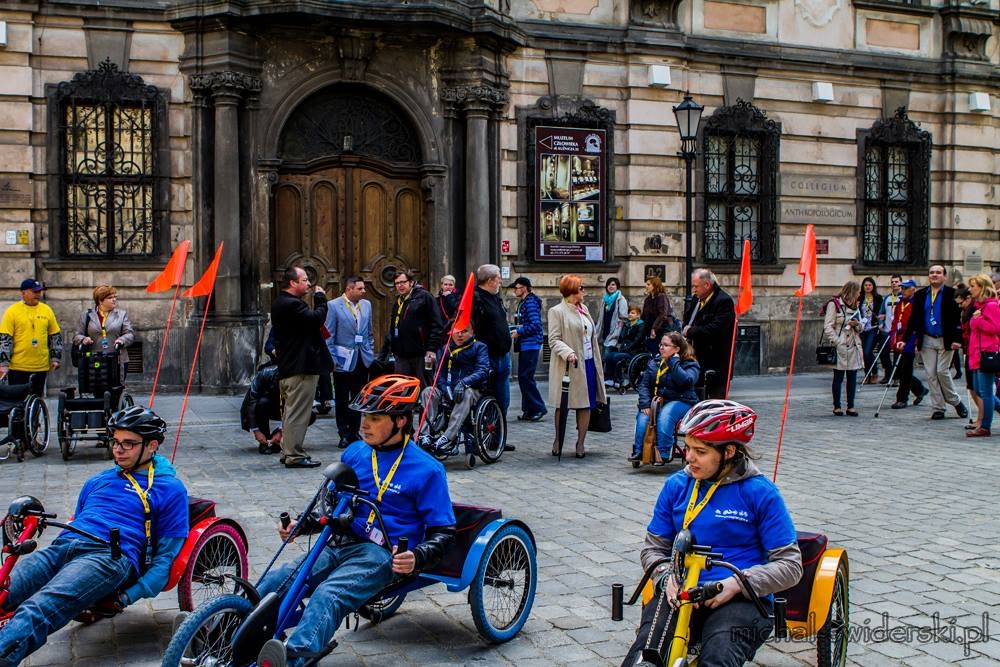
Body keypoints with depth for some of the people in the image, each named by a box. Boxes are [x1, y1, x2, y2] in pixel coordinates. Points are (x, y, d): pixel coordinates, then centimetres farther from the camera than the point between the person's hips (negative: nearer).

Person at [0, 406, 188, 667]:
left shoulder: (169, 489, 13)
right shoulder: (97, 481, 31)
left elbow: (165, 557, 7)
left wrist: (127, 596, -8)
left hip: (112, 556, -6)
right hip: (60, 547, 6)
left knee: (35, 611, -35)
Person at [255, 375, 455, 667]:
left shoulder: (426, 470, -3)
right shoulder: (354, 453, 14)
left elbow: (443, 532, -2)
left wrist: (417, 558, -22)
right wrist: (303, 524, 7)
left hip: (381, 554, -6)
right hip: (340, 544, 7)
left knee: (328, 595, -36)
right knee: (273, 582, -18)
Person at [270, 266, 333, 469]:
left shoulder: (280, 304, 17)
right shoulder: (292, 304, -17)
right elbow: (316, 319, -24)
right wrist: (320, 299, -11)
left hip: (287, 367, 11)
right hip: (301, 367, -11)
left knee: (290, 411, 17)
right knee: (298, 413, -7)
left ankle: (287, 451, 25)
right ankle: (294, 455, -4)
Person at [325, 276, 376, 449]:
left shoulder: (366, 305, 10)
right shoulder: (334, 306, -7)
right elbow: (329, 336, -7)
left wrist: (370, 354, 11)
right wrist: (332, 359, -10)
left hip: (362, 360, 5)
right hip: (344, 361, -5)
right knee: (342, 400, 4)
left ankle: (354, 433, 19)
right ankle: (344, 435, 12)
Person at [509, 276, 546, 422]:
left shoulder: (531, 302, -13)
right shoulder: (522, 303, 17)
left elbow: (535, 325, -22)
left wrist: (519, 332, -15)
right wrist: (515, 329, 5)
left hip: (530, 345, -10)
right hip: (524, 345, 10)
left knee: (526, 377, -10)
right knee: (523, 377, 11)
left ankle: (539, 408, -4)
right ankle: (529, 410, 16)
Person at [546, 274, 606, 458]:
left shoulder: (584, 309, 15)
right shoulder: (557, 312, -7)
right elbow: (553, 340, -12)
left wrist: (597, 363, 19)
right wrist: (568, 353, -28)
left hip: (588, 364, 7)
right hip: (569, 367, -7)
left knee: (586, 405, 5)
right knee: (563, 405, 3)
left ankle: (580, 443, 13)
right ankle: (558, 440, 17)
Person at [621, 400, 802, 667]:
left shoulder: (760, 492, -1)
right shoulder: (676, 485, 10)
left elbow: (790, 565, -2)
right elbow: (653, 547, 15)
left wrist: (736, 583, -16)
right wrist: (667, 578, -8)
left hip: (741, 599, -2)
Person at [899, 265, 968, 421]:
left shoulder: (951, 294, -3)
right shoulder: (920, 295, 8)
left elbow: (958, 318, -7)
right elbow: (913, 319, 9)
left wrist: (957, 339, -16)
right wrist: (905, 339, 3)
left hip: (946, 340, -3)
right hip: (927, 341, 4)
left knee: (942, 371, -7)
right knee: (931, 374, 1)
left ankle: (956, 401, 16)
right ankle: (938, 408, 8)